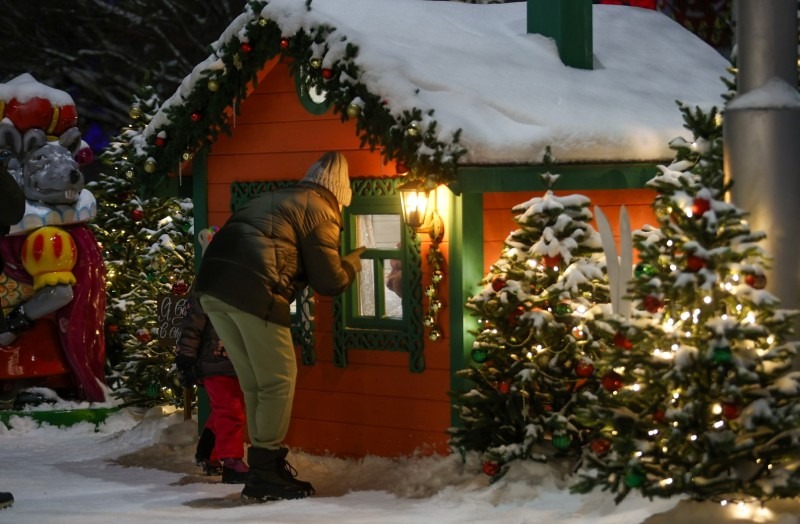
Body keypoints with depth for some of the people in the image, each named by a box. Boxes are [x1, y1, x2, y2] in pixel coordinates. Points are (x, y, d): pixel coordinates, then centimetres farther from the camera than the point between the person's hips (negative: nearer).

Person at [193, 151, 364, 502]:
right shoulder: (320, 210, 7)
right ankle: (265, 476, 2)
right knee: (278, 381, 2)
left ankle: (265, 464, 20)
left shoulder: (275, 200, 30)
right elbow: (328, 281, 5)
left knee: (254, 382, 16)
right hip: (253, 291, -8)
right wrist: (353, 263, 23)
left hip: (212, 285, 8)